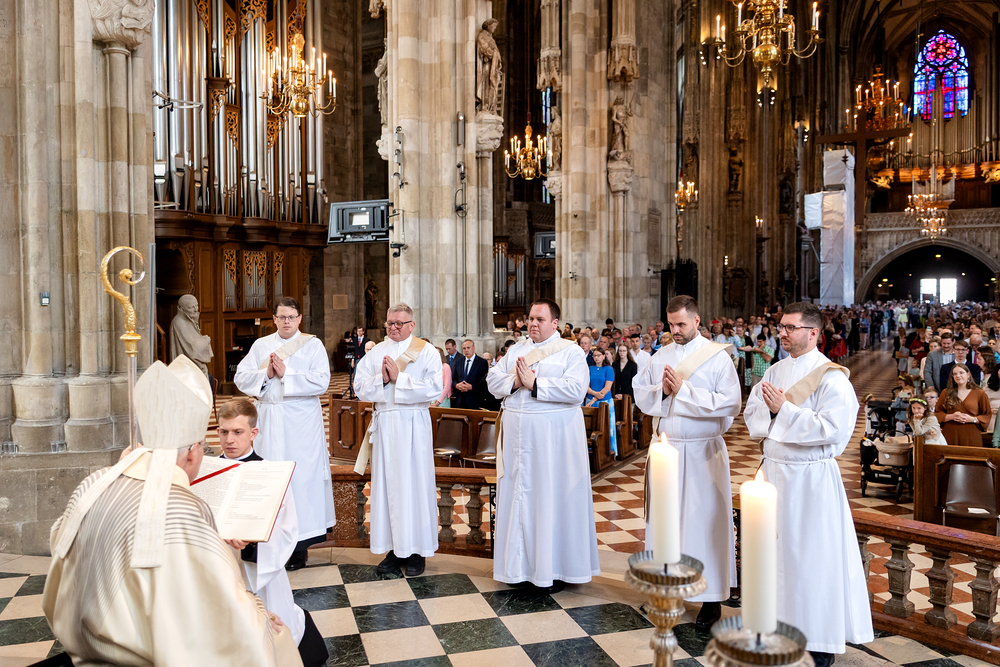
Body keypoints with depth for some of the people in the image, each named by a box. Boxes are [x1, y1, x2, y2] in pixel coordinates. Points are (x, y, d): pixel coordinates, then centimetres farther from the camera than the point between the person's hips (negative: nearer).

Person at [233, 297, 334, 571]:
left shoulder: (313, 345, 2)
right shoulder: (261, 345, 13)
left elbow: (321, 381, -10)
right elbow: (240, 377, 6)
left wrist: (286, 374, -14)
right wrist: (265, 374, -10)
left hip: (302, 422, -3)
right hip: (269, 420, 3)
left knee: (301, 474, -3)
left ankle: (300, 545, 5)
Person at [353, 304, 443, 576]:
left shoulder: (427, 352, 0)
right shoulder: (376, 353, 11)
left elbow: (434, 388, -13)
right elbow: (360, 388, 5)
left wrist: (399, 378, -15)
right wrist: (381, 379, -12)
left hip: (413, 425, -3)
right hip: (384, 425, 4)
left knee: (414, 484, 0)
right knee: (386, 484, 5)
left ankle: (416, 550, 10)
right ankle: (395, 549, 14)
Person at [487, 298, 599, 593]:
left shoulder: (571, 351, -3)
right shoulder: (516, 350, 13)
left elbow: (576, 389, -17)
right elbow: (493, 380, 8)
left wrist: (534, 384, -18)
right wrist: (514, 381, -12)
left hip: (553, 436, -5)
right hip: (517, 434, 5)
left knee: (553, 497, 1)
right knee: (519, 496, 8)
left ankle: (555, 567, 12)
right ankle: (521, 564, 19)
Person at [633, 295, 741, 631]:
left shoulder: (718, 356, -5)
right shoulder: (660, 357, 9)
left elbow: (730, 402, -14)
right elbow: (640, 394, 8)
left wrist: (683, 390, -17)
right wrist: (661, 390, -12)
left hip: (702, 452, -4)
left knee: (705, 520, 1)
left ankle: (712, 599, 12)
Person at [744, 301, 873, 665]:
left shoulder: (830, 376, -11)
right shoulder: (775, 371, 10)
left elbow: (833, 429, -20)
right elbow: (752, 415, 10)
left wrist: (784, 410, -20)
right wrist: (770, 407, -11)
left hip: (811, 478, -6)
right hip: (774, 471, 7)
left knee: (811, 554, 1)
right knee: (776, 549, 14)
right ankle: (780, 621, 30)